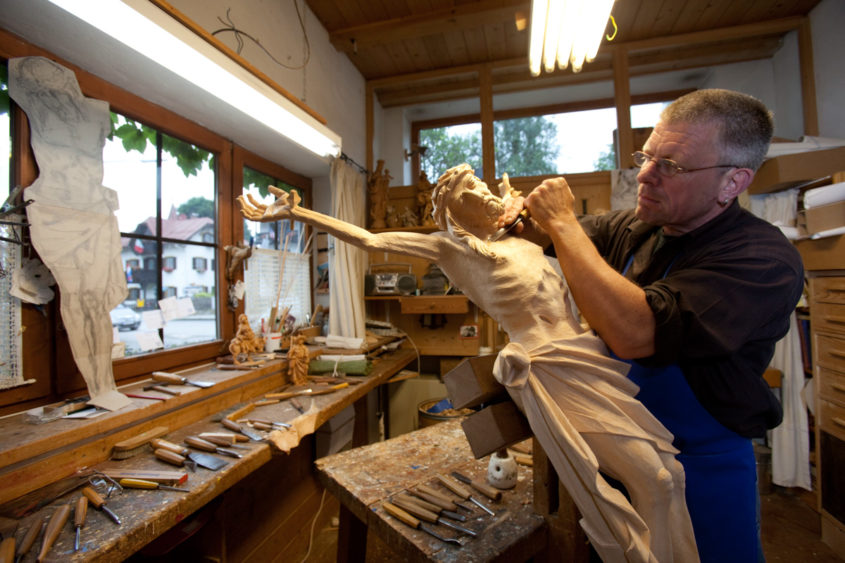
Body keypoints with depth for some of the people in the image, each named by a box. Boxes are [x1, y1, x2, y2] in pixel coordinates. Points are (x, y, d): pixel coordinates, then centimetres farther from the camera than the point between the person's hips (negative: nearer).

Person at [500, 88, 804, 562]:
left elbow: (633, 334, -39)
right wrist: (528, 218, -16)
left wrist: (562, 222, -30)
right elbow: (554, 239, 8)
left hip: (700, 470, -5)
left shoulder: (764, 260, -25)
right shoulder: (632, 229, -6)